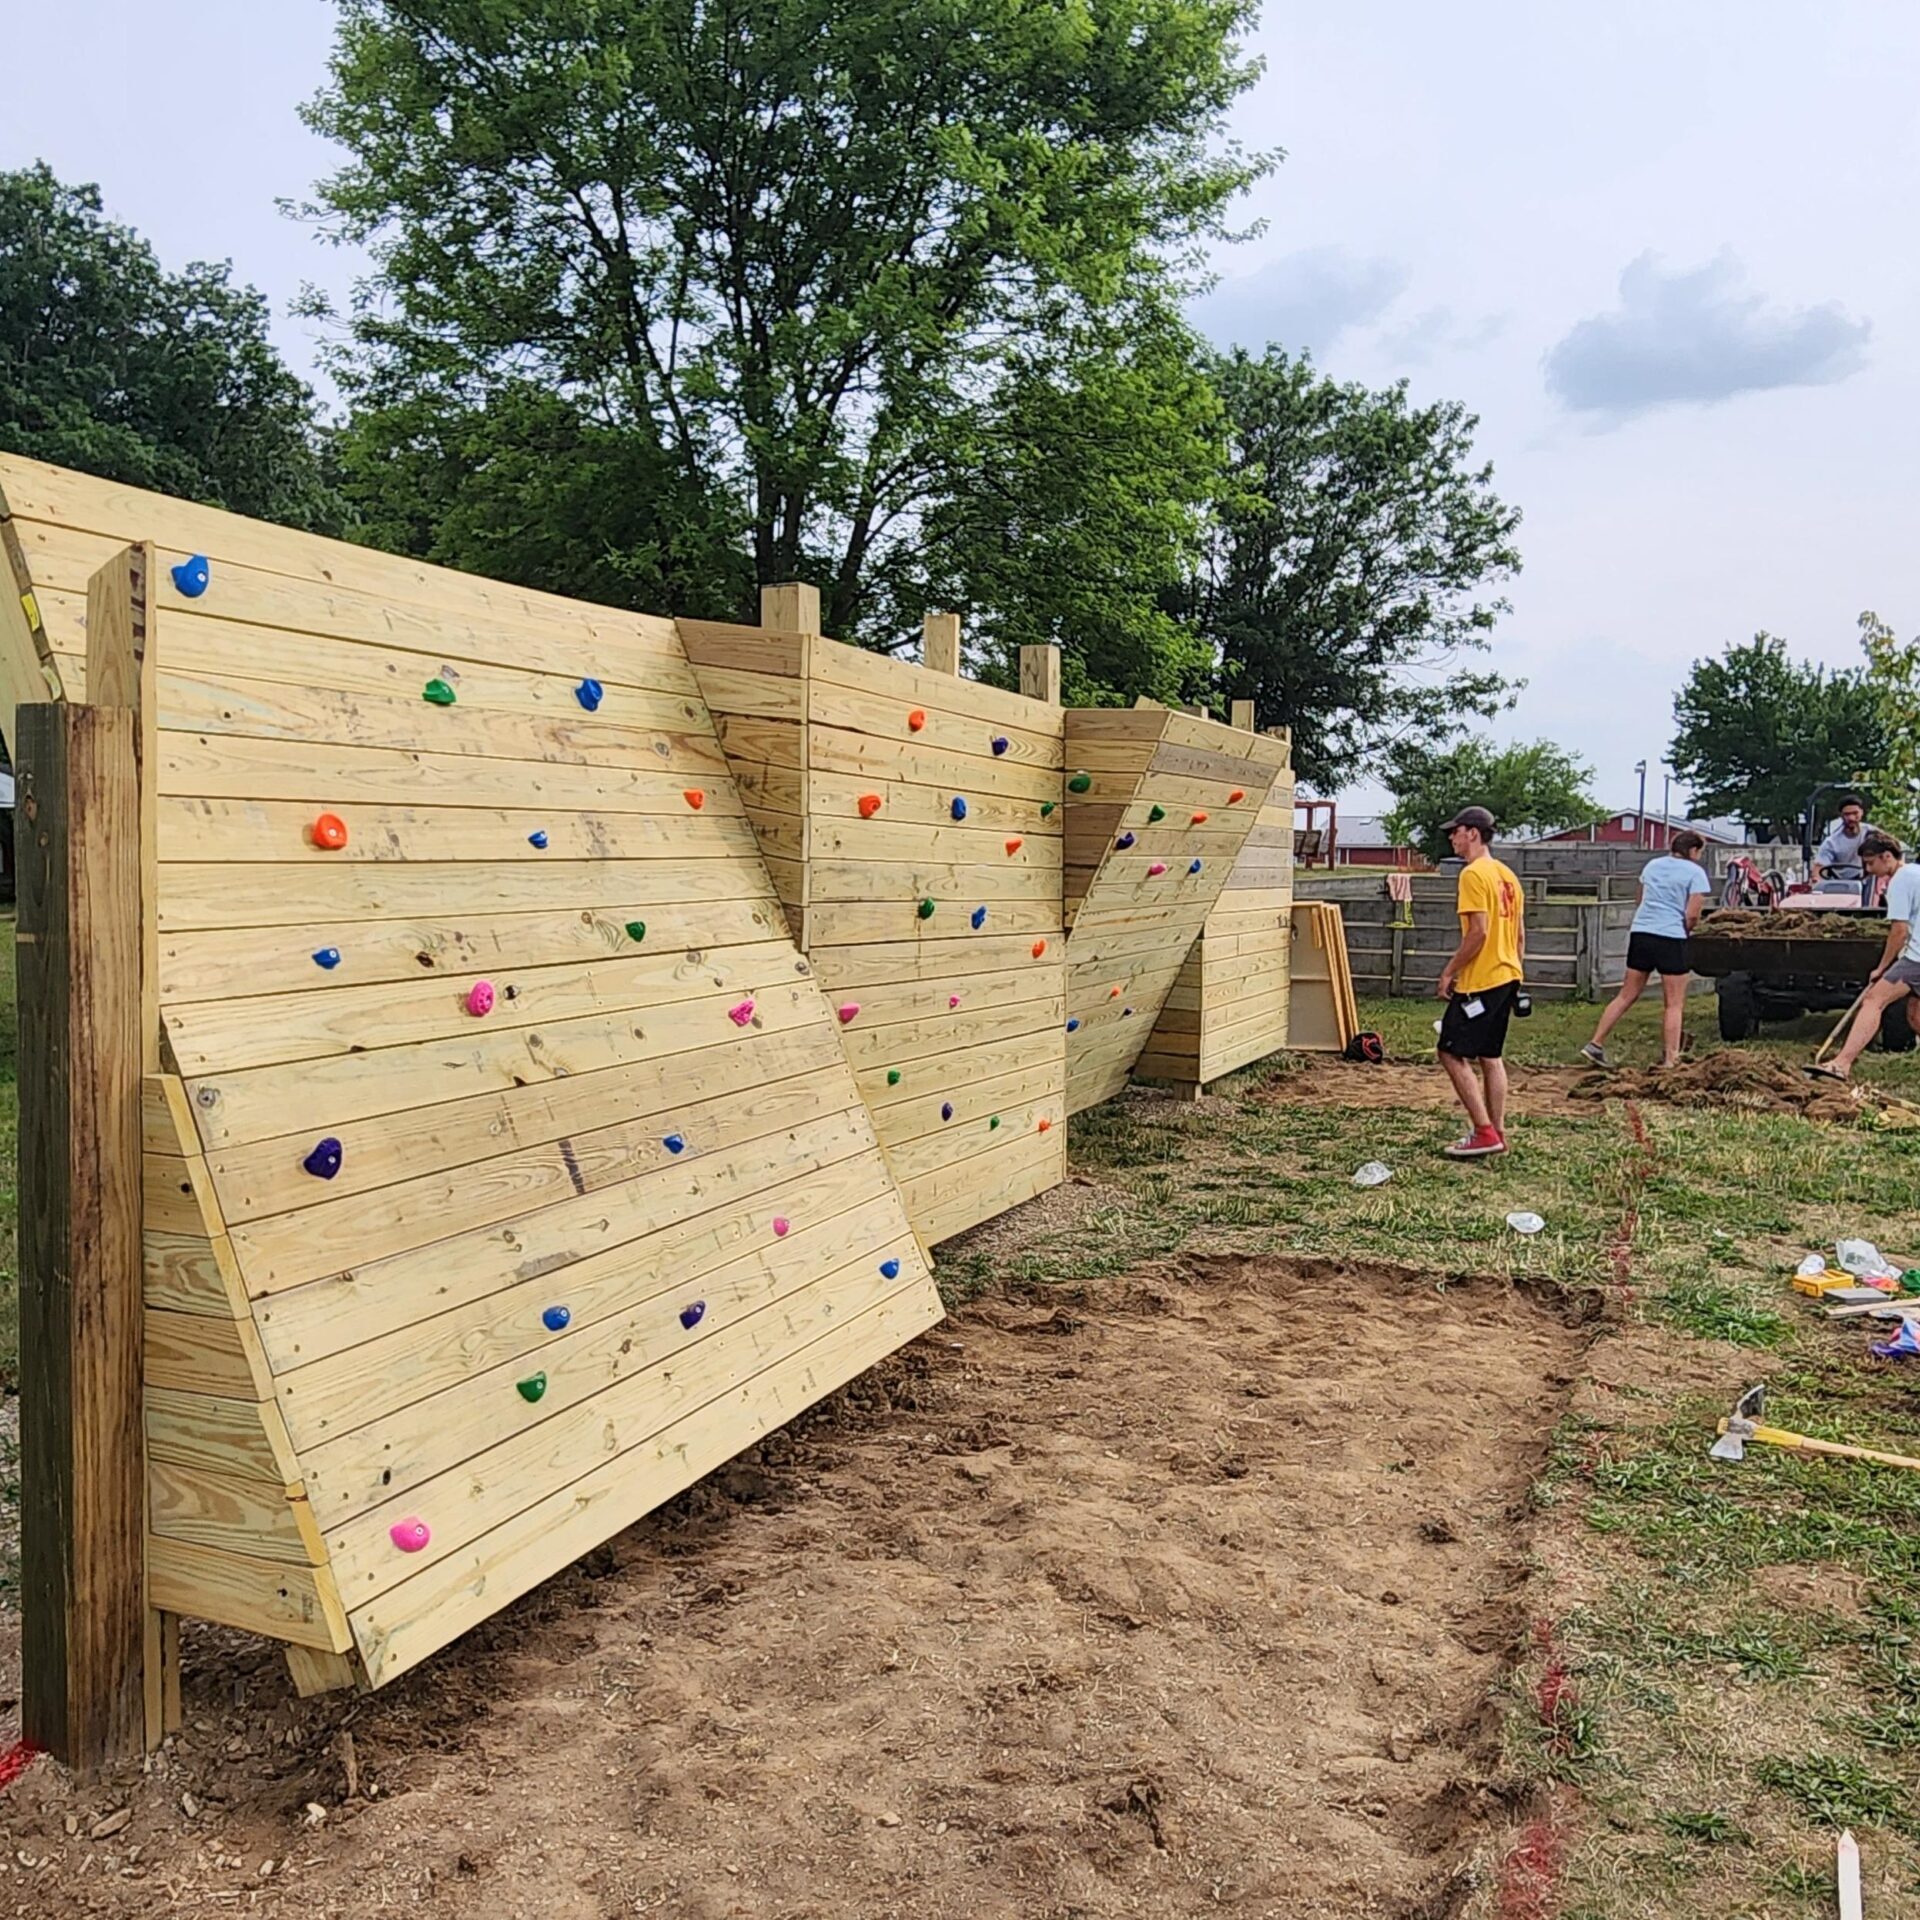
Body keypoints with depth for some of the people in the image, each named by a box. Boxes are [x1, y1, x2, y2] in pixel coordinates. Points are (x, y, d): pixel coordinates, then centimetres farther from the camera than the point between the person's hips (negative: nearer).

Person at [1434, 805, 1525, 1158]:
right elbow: (1519, 933, 16)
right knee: (1491, 1056, 15)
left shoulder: (1474, 874, -15)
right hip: (1506, 977, 10)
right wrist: (1515, 972, 22)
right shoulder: (1507, 874, 14)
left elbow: (1478, 932, -22)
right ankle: (1497, 1133, 17)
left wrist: (1449, 971, -14)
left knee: (1452, 1053, -3)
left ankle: (1484, 1132, -5)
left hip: (1480, 981, -10)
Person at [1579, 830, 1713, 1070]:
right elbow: (1692, 915, -7)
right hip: (1671, 937, -5)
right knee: (1674, 1004, 4)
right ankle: (1669, 1060, 2)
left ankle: (1596, 1044, 11)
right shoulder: (1695, 872, -2)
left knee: (1627, 995, 14)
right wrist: (1684, 931, 10)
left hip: (1640, 932, 5)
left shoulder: (1652, 865, 15)